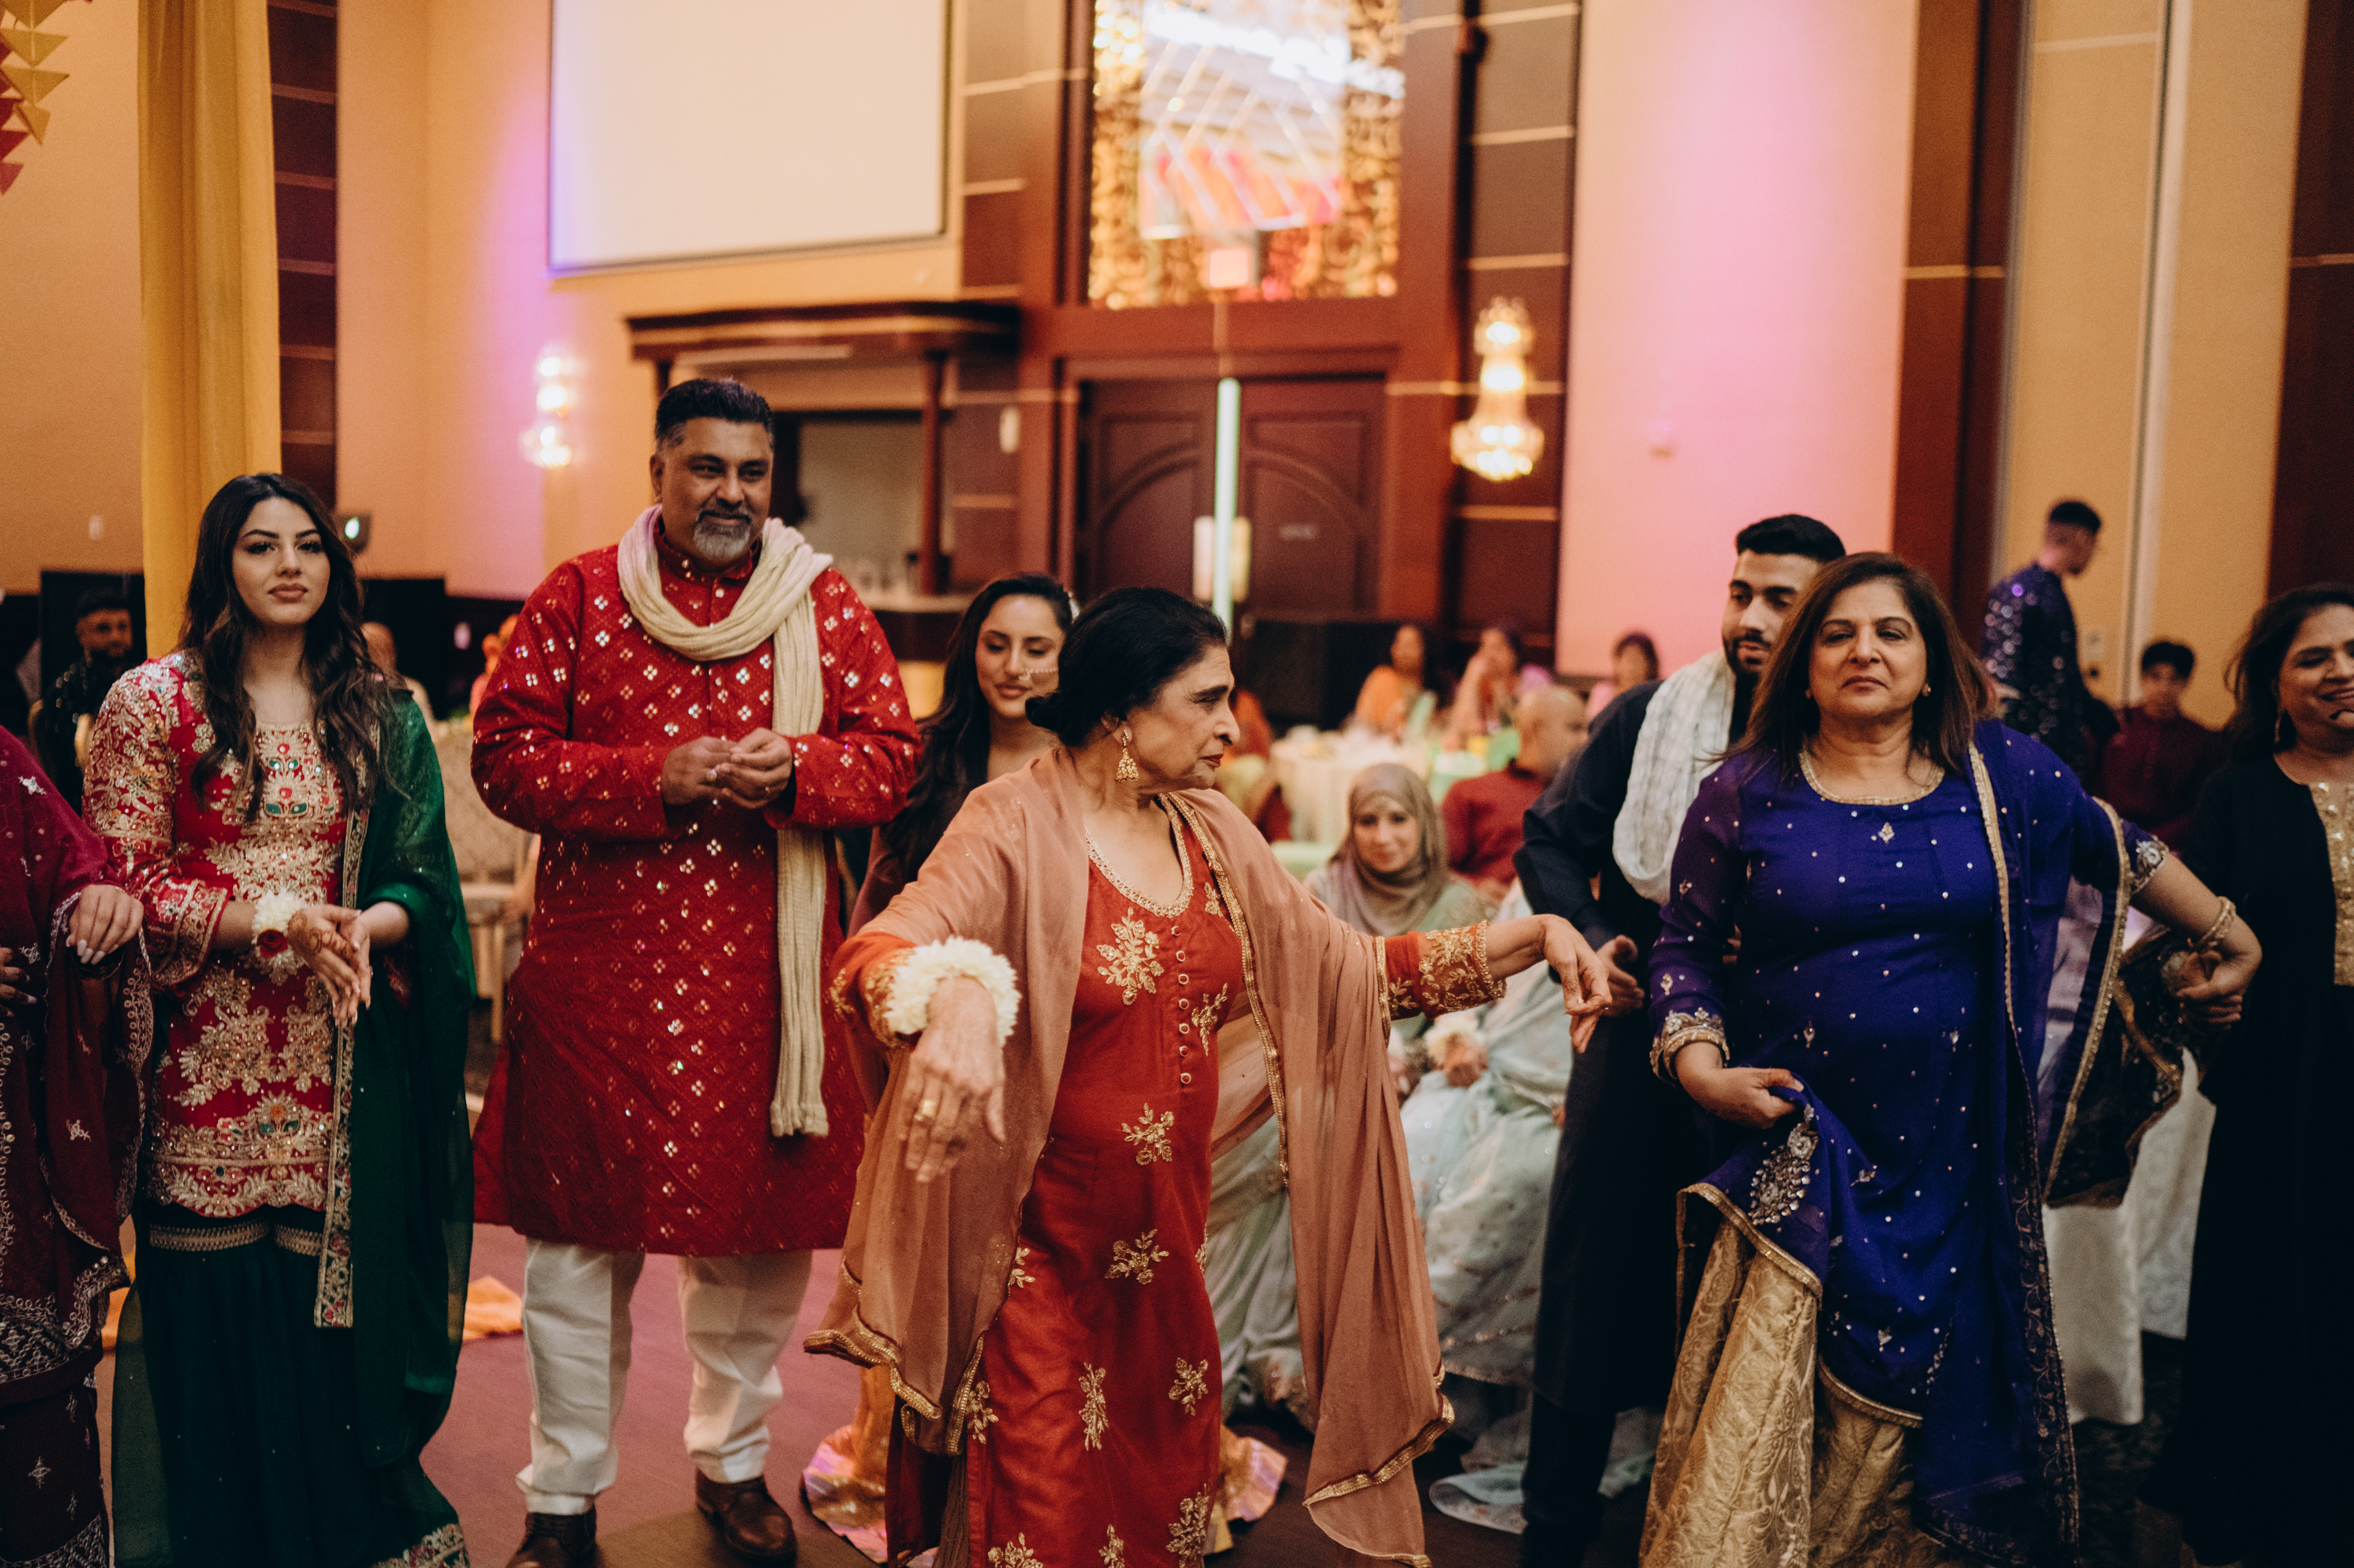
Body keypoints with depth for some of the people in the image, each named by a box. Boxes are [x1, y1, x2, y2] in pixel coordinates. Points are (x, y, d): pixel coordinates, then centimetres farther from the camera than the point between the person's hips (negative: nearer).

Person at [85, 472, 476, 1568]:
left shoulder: (380, 715, 10)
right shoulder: (153, 703, 0)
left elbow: (424, 879, 8)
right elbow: (123, 879, -4)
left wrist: (368, 923, -13)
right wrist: (271, 918, -15)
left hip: (341, 1062, 2)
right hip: (206, 1056, -2)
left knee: (329, 1293, 5)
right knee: (212, 1306, 2)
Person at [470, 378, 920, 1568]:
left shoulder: (826, 606, 6)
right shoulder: (576, 598, 1)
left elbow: (893, 751, 4)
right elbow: (504, 754, -4)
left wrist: (795, 772, -17)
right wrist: (653, 779, -18)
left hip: (765, 971, 2)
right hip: (600, 968, -1)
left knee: (760, 1232, 12)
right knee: (581, 1235, 6)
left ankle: (734, 1464, 32)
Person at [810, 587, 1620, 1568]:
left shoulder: (1212, 833, 6)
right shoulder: (1017, 827, -14)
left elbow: (1343, 966, 9)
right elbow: (869, 961, -27)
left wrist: (1530, 937, 0)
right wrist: (955, 995, -50)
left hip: (1167, 1232, 6)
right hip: (1042, 1243, -6)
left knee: (1169, 1480, 14)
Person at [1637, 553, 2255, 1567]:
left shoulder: (2006, 777, 4)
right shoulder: (1744, 796, 0)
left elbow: (2124, 853, 18)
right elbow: (1686, 947, 4)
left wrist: (2230, 937, 24)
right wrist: (1700, 1064, -10)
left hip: (1952, 1171, 2)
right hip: (1798, 1167, -2)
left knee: (1919, 1403, 11)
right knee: (1762, 1433, -1)